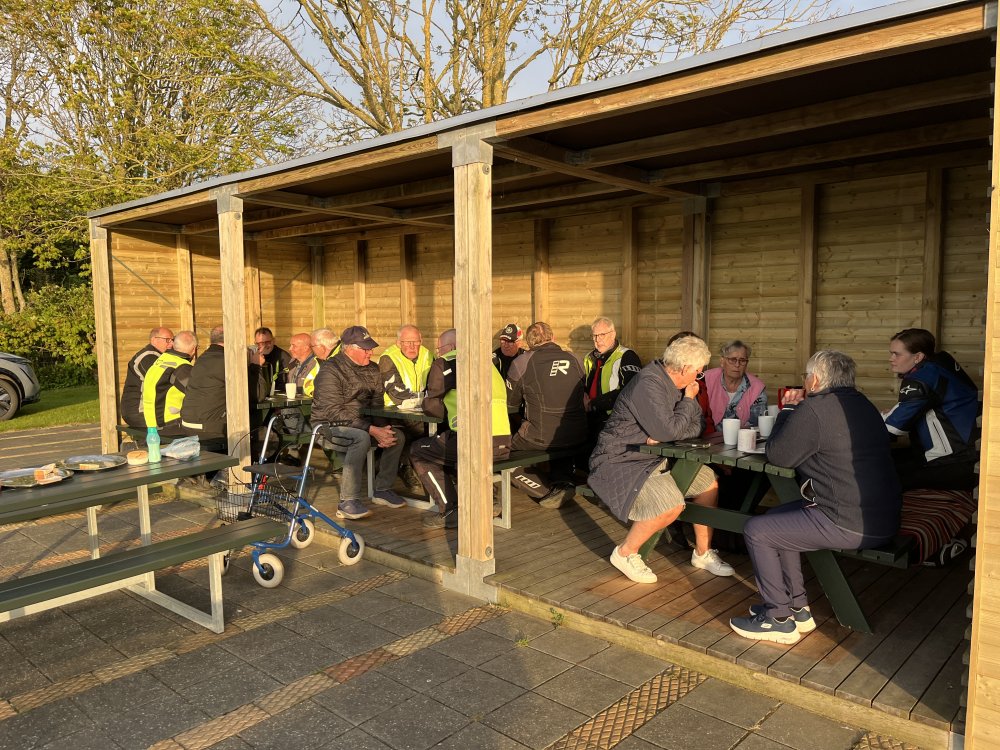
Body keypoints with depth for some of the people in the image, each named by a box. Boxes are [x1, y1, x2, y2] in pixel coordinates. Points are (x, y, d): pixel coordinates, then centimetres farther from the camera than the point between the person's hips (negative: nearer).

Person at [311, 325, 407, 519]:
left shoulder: (372, 369, 7)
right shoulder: (331, 370, -16)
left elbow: (377, 403, 6)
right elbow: (335, 412, -23)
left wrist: (381, 428, -16)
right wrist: (371, 430, -29)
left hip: (361, 424, 7)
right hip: (330, 425, -7)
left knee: (397, 436, -11)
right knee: (361, 438, -35)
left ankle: (382, 490, 3)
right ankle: (348, 502, -30)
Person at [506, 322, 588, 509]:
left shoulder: (521, 363, -4)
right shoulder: (573, 359, 6)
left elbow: (509, 406, 8)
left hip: (541, 438, -5)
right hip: (577, 437, 5)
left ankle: (551, 491, 1)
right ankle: (564, 480, 12)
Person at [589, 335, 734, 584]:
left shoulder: (678, 385, 7)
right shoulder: (648, 385, -24)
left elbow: (696, 426, 6)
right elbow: (668, 431, -27)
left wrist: (662, 436, -14)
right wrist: (688, 400, -12)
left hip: (656, 458, 10)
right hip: (621, 461, -10)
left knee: (709, 483, 6)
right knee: (671, 505, -28)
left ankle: (703, 553, 20)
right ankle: (625, 553, -7)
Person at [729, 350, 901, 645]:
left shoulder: (814, 409, -17)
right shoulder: (863, 405, 14)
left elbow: (778, 455, -6)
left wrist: (788, 409, 6)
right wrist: (797, 409, 20)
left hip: (848, 525, -10)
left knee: (756, 531, 0)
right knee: (777, 519, 23)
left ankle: (778, 619, 10)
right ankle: (797, 608, 29)